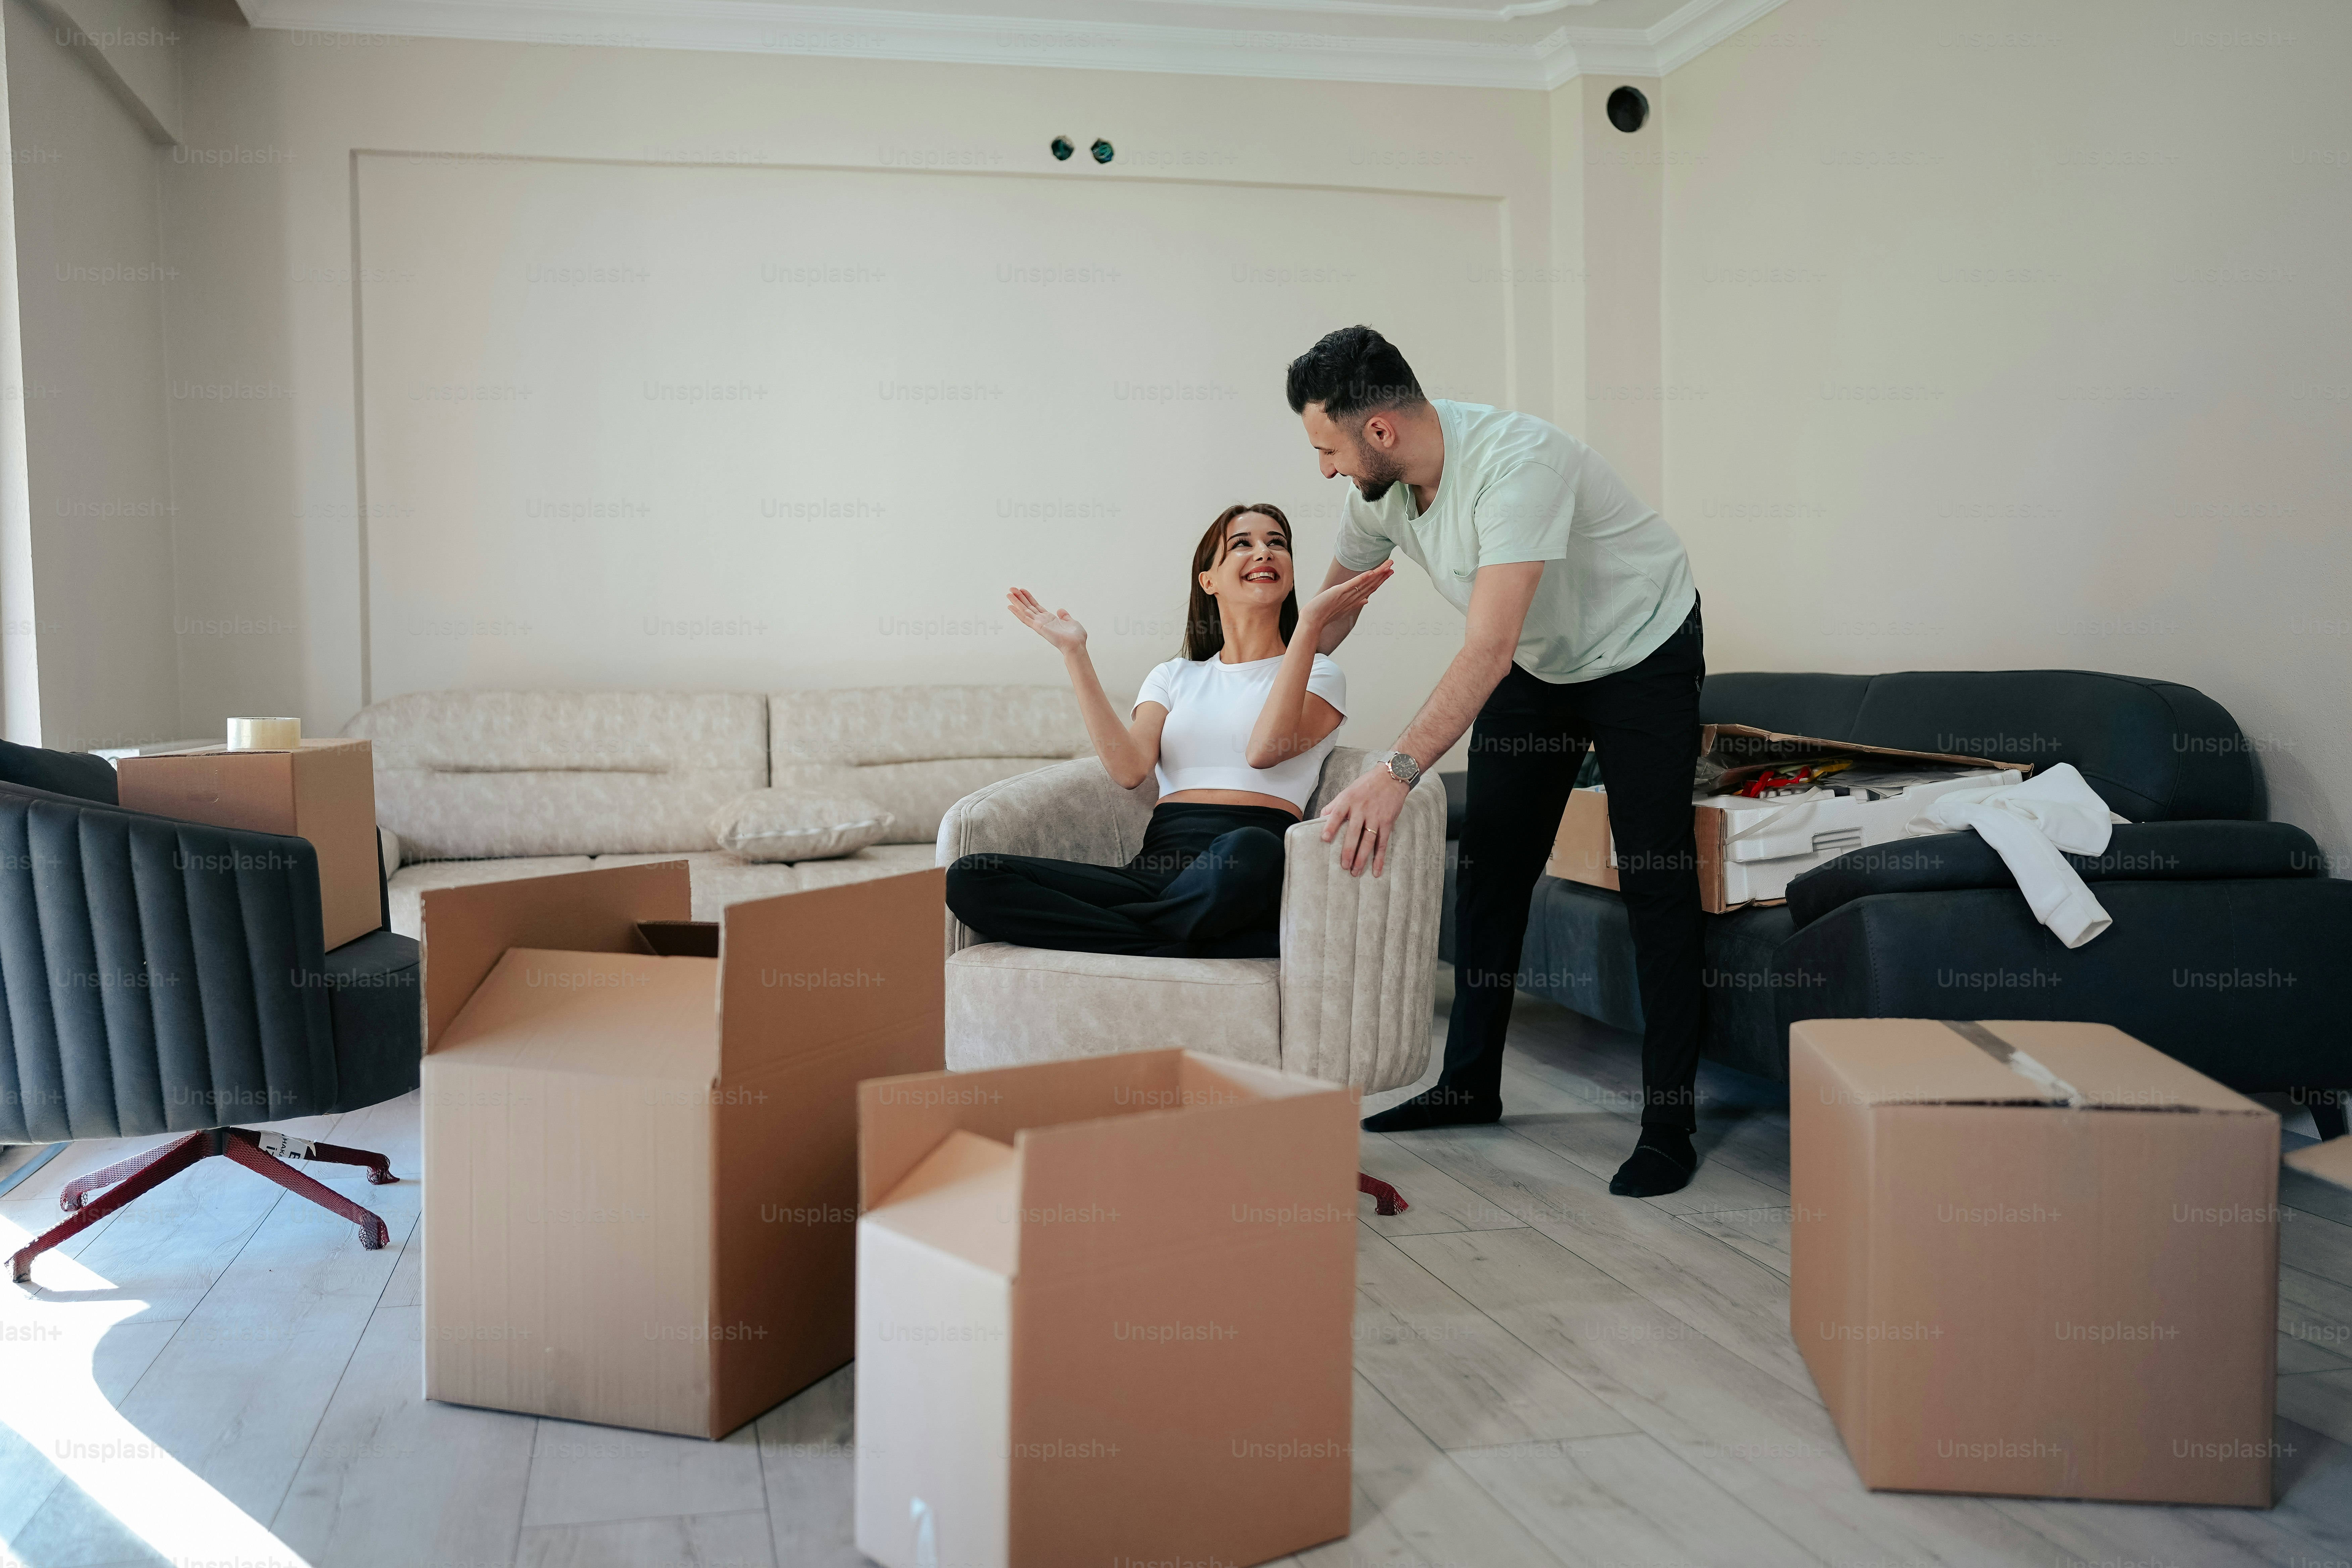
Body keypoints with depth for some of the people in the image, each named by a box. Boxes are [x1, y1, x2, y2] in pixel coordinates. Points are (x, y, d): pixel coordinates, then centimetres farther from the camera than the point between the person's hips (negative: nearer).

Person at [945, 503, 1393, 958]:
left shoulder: (1319, 673, 16)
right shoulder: (1174, 677, 26)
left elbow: (1264, 752, -8)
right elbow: (1130, 769, 4)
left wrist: (1309, 625, -7)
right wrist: (1074, 653, 7)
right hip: (1158, 866, 4)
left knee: (1246, 852, -44)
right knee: (970, 879, -20)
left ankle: (1090, 928, -15)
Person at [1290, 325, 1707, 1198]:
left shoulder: (1518, 461, -37)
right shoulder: (1380, 482, -13)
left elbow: (1489, 648, -45)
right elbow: (1332, 606, 4)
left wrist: (1398, 773, -53)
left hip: (1642, 653, -7)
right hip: (1537, 665, 7)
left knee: (1656, 880, -9)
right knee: (1490, 866, 6)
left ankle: (1669, 1119, -2)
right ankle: (1470, 1083, 18)